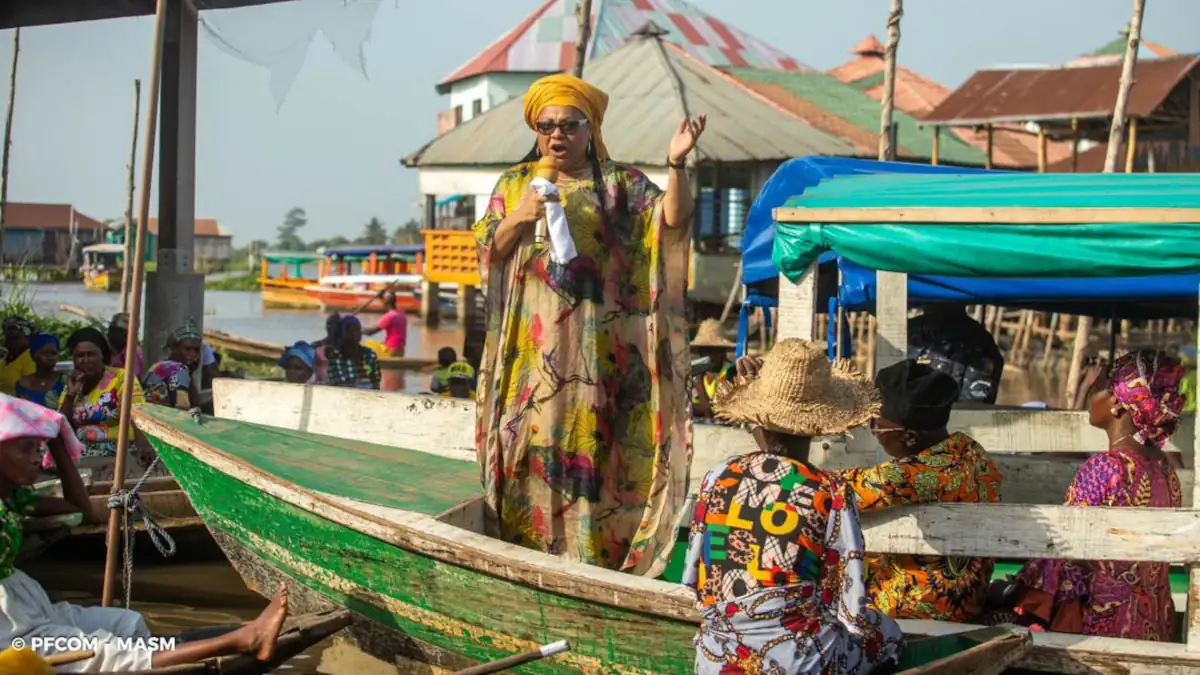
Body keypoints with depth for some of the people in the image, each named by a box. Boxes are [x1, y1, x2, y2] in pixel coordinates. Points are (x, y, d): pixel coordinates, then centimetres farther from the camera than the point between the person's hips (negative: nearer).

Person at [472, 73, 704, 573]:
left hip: (598, 348, -2)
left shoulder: (622, 185, 7)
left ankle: (597, 553, 2)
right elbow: (488, 253, 7)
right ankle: (530, 543, 6)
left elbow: (674, 218, -7)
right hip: (533, 348, 2)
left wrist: (677, 163, -22)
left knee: (592, 443, -4)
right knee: (534, 438, -2)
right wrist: (518, 217, -11)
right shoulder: (514, 184, 14)